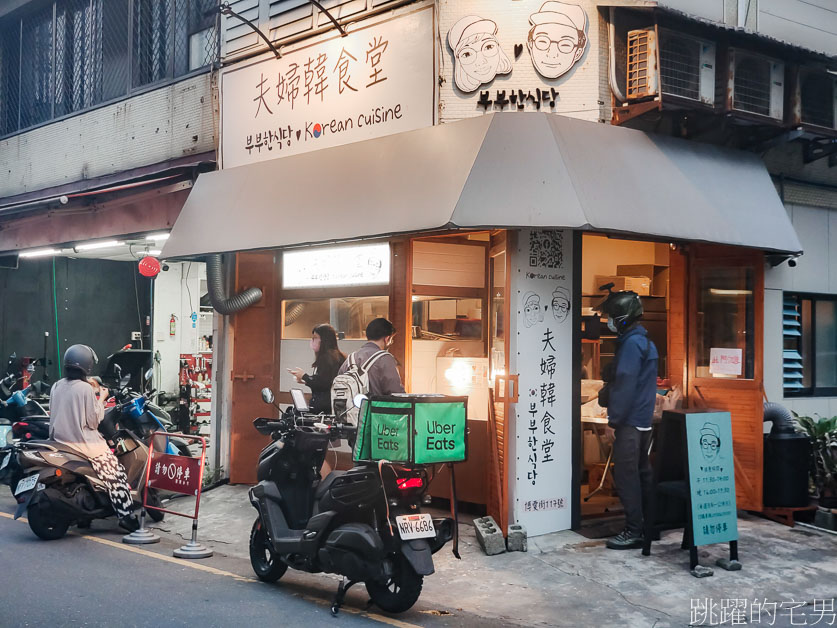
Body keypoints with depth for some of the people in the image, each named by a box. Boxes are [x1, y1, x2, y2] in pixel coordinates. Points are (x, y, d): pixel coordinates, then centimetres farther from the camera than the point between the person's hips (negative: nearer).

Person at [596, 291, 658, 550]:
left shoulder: (631, 343, -15)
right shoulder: (645, 341, 16)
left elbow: (625, 385, -20)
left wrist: (614, 419, -16)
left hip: (629, 421, -10)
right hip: (644, 420, 10)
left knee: (626, 475, -7)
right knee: (642, 472, 16)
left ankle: (633, 531, -5)